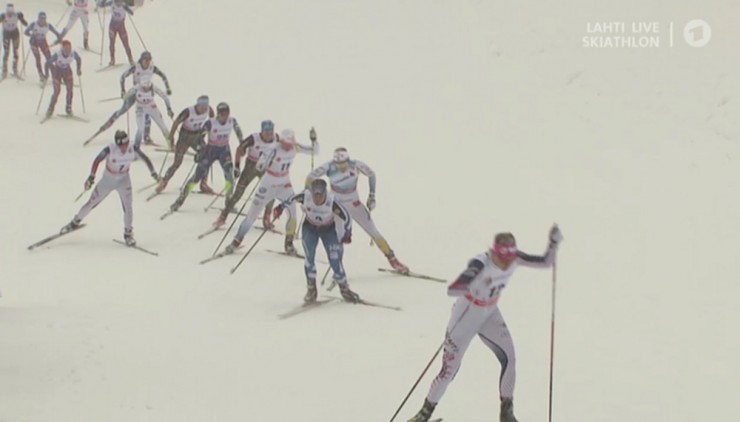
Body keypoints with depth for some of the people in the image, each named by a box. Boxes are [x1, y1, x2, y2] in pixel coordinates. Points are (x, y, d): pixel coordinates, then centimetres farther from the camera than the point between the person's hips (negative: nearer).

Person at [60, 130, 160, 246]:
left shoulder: (133, 149, -21)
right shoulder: (110, 150, -29)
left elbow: (145, 158, -8)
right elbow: (97, 161, -32)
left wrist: (153, 172, -13)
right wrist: (91, 177, -42)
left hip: (124, 180, 1)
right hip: (108, 180, -1)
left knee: (128, 205, -12)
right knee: (91, 203, 10)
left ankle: (128, 234, 7)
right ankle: (76, 221, 34)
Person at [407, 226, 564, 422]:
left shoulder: (514, 258, -17)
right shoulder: (481, 264, -36)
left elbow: (545, 262, -6)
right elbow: (451, 290, -46)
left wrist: (554, 244, -25)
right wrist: (468, 287, -67)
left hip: (490, 314, 5)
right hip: (466, 315, -5)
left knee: (509, 358, -5)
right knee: (450, 368, 0)